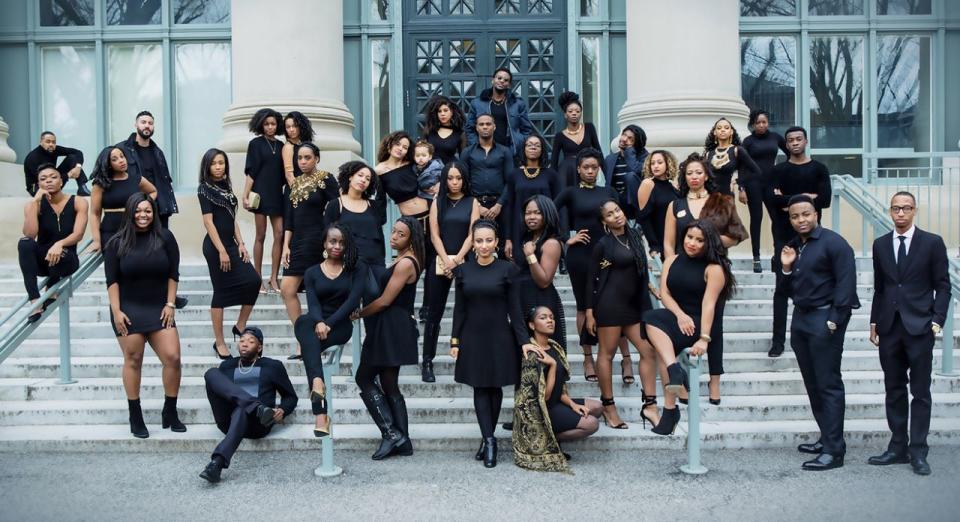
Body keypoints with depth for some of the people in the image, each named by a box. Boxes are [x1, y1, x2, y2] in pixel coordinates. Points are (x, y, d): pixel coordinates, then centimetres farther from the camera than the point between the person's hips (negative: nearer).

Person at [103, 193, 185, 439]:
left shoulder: (164, 238, 1)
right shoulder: (117, 243, 1)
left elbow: (173, 274, 3)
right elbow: (112, 280, 0)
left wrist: (170, 304, -2)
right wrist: (116, 311, -7)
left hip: (159, 309, 1)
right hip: (128, 310, -1)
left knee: (173, 358, -7)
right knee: (133, 361, 2)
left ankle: (170, 413, 10)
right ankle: (135, 418, 12)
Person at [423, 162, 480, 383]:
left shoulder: (472, 202, 6)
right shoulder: (438, 202, 9)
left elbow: (472, 234, -2)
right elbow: (434, 235, 2)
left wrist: (457, 260, -12)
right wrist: (446, 261, -10)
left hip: (465, 262, -1)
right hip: (440, 262, 1)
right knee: (434, 313, 1)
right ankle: (427, 362, 5)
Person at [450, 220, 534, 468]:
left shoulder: (507, 269, -4)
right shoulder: (463, 270, 2)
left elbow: (514, 309, -4)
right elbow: (459, 309, 6)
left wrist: (524, 341, -9)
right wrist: (455, 340, 2)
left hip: (499, 338, -2)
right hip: (473, 338, 2)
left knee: (495, 388, 5)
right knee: (480, 388, -2)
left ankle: (487, 438, 16)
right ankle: (489, 439, -3)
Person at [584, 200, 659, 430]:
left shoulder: (634, 235, 10)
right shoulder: (603, 244, -5)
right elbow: (592, 278, -4)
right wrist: (589, 312, -7)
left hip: (634, 305, 6)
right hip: (609, 304, -6)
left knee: (649, 350, 1)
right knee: (607, 354, 1)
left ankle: (649, 406, 6)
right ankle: (608, 407, 11)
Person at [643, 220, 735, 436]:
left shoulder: (714, 269, -7)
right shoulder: (673, 260, 8)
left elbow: (708, 304, -17)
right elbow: (664, 293, 1)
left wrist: (704, 338, -26)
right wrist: (680, 315, -17)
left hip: (698, 323, -6)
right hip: (675, 319, 6)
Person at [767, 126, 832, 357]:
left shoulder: (818, 169, 6)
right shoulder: (779, 170, 7)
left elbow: (825, 200, -7)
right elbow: (773, 199, -9)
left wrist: (788, 201, -8)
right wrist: (804, 197, -12)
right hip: (785, 234, 0)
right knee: (782, 287, -1)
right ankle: (778, 339, 0)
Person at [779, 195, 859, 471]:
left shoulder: (833, 243, -9)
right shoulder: (792, 246, 13)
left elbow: (846, 283, -14)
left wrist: (835, 321, -18)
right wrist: (786, 268, -1)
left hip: (825, 319, -8)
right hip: (800, 319, 8)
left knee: (828, 385, -7)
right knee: (812, 384, 12)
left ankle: (834, 450, -4)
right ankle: (826, 437, 23)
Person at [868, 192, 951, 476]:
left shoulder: (932, 242, -1)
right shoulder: (880, 244, 9)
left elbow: (943, 285, 0)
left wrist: (937, 320, -8)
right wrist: (874, 322, 9)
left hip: (919, 326, -3)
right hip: (889, 328, 4)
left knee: (920, 392, 1)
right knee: (894, 390, 8)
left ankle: (918, 451, 7)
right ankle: (898, 447, 16)